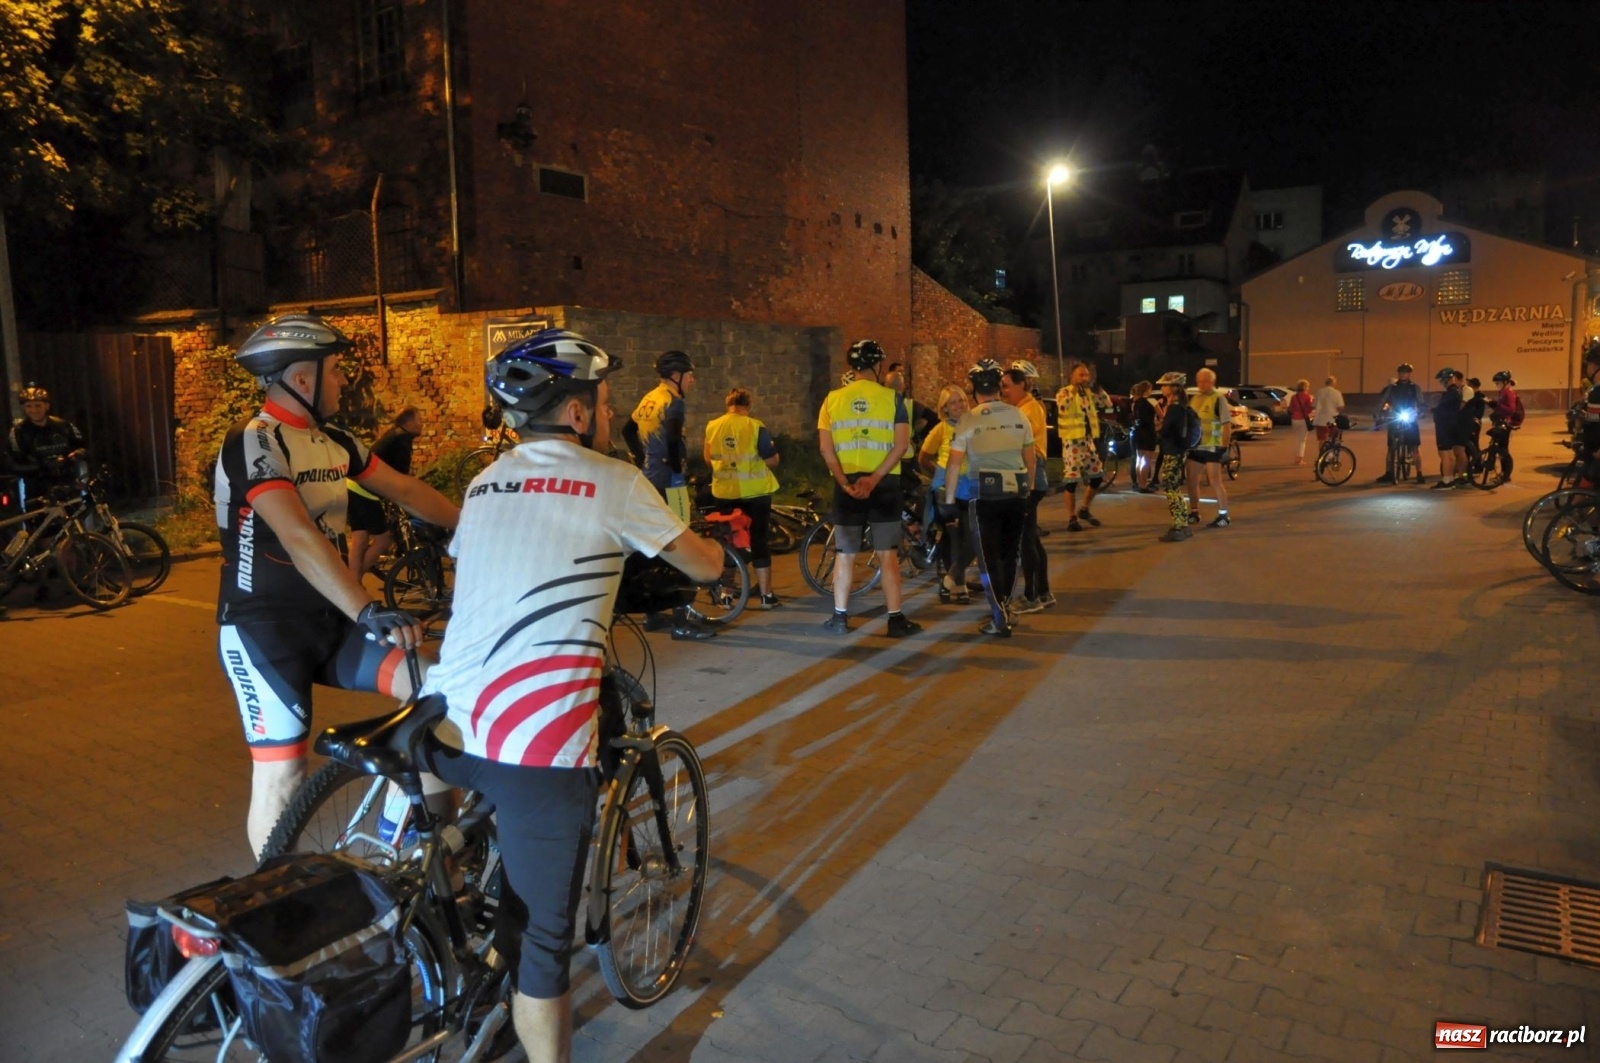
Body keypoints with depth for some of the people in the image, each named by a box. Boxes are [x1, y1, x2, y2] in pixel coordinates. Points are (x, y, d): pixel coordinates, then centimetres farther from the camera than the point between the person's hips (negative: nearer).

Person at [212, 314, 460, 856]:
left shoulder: (332, 441, 8)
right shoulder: (252, 442, -17)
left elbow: (406, 490, 14)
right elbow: (299, 538, -31)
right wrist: (369, 612, -41)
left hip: (328, 619, 7)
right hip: (264, 626, -6)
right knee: (283, 773, -4)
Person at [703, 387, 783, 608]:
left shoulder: (712, 427, 0)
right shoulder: (755, 427, -11)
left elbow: (708, 460, 11)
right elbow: (772, 461, -9)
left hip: (724, 493, 3)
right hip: (754, 492, -3)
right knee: (759, 541, 4)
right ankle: (766, 595, 7)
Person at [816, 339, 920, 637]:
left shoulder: (833, 398, 4)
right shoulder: (891, 397, -1)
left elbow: (825, 447, -3)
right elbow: (901, 444, -10)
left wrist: (845, 483, -8)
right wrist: (874, 478, -14)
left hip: (847, 485, 2)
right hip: (884, 484, -2)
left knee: (845, 554, 11)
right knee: (887, 555, 4)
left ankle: (840, 617, 16)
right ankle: (895, 620, 6)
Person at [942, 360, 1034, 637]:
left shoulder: (969, 420, -6)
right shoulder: (1018, 416, 3)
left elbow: (955, 463, -5)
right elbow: (1031, 459, 9)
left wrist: (948, 499, 3)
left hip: (984, 494, -4)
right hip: (1017, 492, 4)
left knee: (989, 556, 3)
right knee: (1010, 553, 16)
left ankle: (1000, 619, 2)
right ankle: (1004, 608, 28)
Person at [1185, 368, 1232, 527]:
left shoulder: (1219, 398, -8)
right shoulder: (1194, 398, 12)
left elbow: (1227, 424, -11)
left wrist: (1224, 447, -16)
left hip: (1212, 447, -7)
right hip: (1195, 446, 7)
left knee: (1216, 482, -4)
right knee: (1192, 481, 11)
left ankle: (1223, 516, 4)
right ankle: (1194, 513, 24)